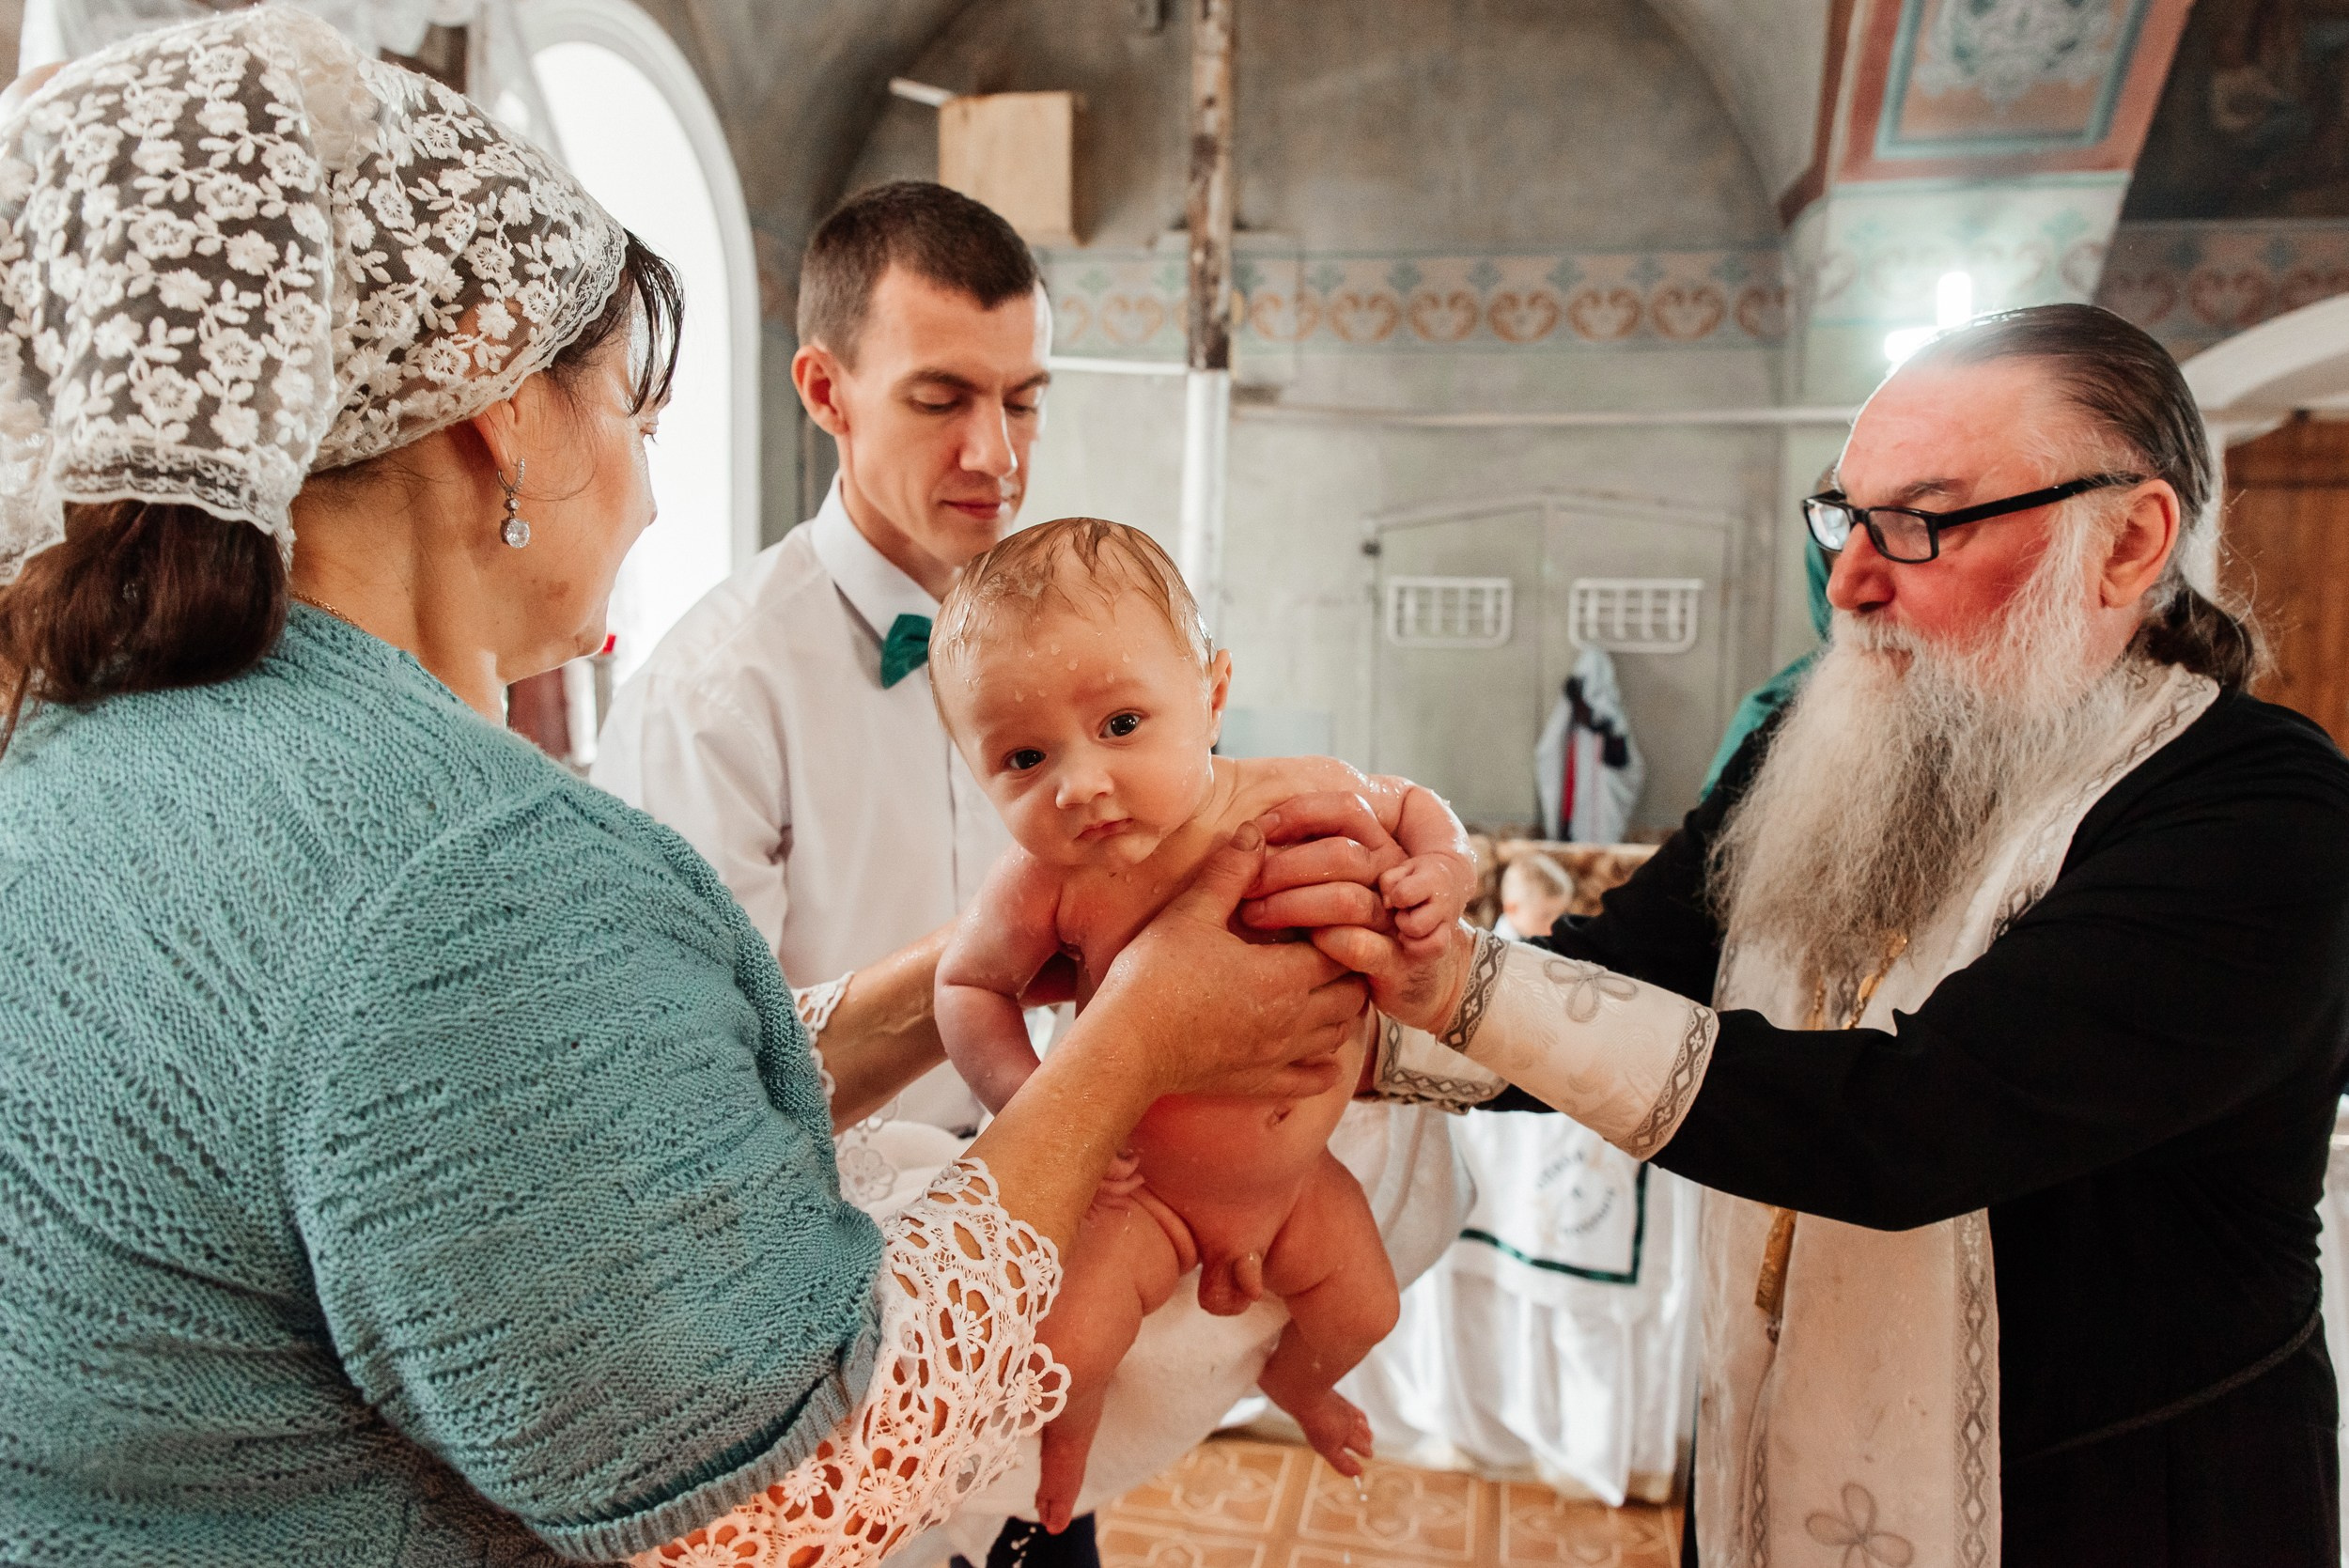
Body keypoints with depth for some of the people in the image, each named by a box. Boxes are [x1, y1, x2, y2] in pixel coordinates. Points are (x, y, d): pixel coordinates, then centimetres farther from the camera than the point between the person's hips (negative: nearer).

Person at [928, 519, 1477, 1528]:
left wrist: (1443, 870, -22)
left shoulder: (1303, 797, -22)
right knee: (1058, 1353, -18)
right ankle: (1065, 1447, 22)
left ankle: (1293, 1381, 57)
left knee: (1364, 1310, 19)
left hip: (1297, 1176, 3)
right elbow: (966, 985, -11)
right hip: (1141, 1188, -3)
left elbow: (1408, 803, 0)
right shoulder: (1049, 885, -28)